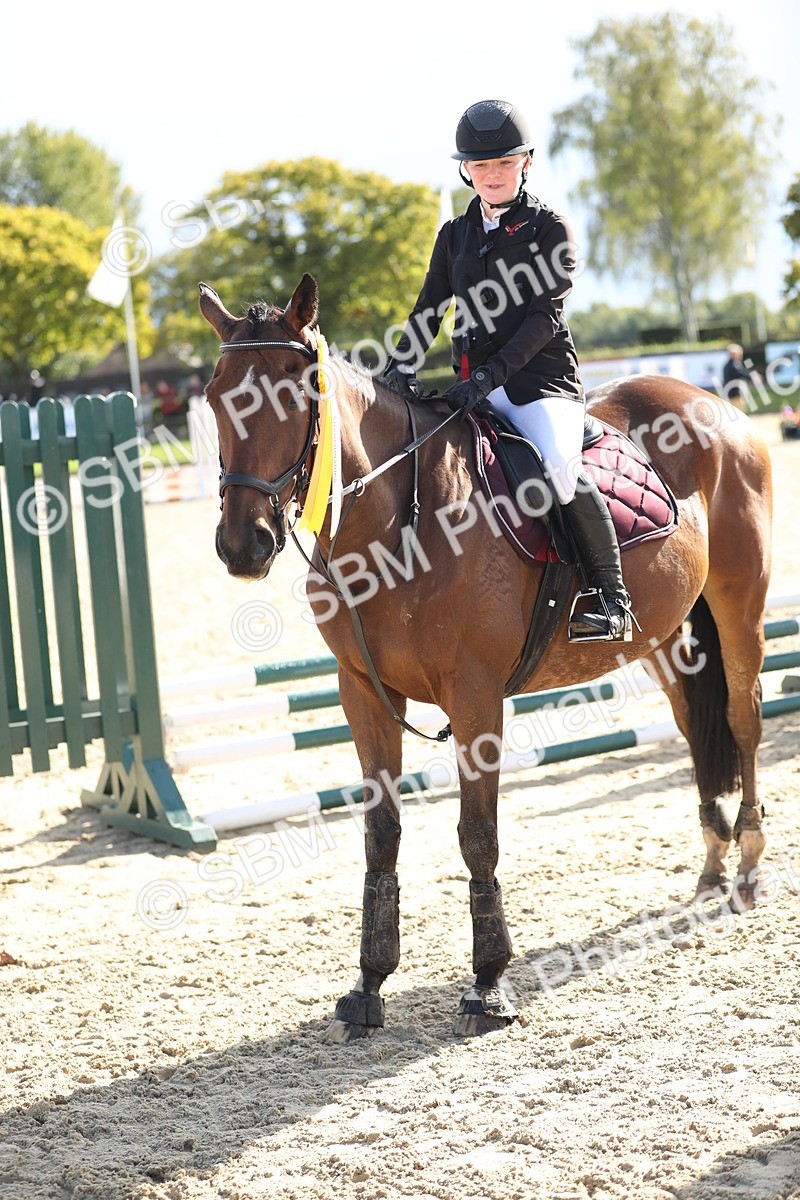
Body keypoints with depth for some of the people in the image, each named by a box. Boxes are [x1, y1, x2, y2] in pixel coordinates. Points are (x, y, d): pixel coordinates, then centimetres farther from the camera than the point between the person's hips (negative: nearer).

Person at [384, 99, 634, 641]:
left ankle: (613, 597, -20)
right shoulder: (455, 235, 17)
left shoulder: (549, 228, 1)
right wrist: (402, 366, -4)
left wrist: (489, 374, -21)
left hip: (542, 378, -5)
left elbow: (545, 317, -9)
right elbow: (429, 311, 16)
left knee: (558, 464, -32)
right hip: (475, 386, 6)